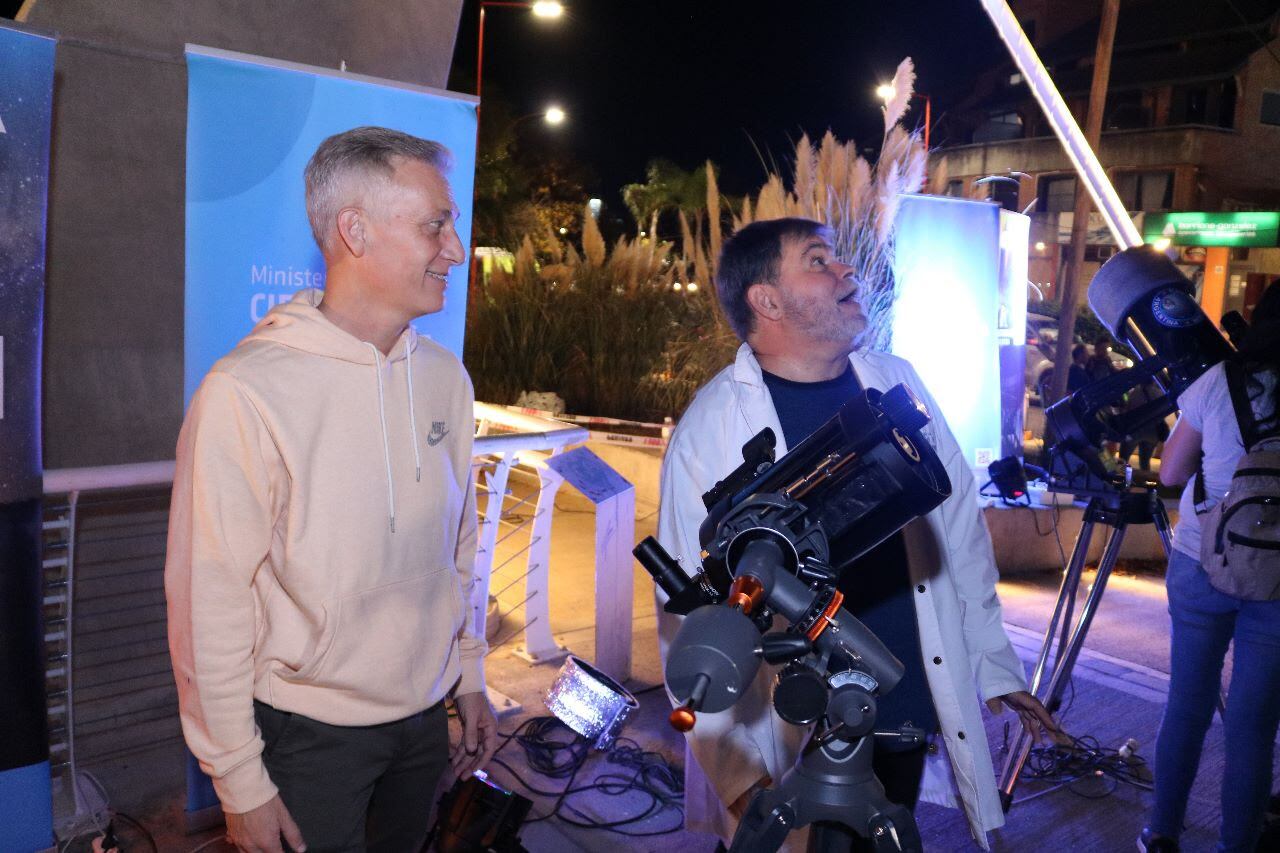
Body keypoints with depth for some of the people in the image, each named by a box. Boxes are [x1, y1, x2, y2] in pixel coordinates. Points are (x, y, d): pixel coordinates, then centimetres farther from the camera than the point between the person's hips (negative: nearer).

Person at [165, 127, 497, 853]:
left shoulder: (445, 377, -1)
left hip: (427, 715, 6)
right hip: (309, 734, -5)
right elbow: (211, 605, -16)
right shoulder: (247, 394, -20)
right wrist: (241, 781, -10)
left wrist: (470, 678, 12)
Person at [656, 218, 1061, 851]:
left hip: (908, 717, 5)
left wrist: (996, 662, 8)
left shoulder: (896, 384, 0)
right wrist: (738, 771, -16)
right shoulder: (711, 428, -15)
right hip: (793, 741, -4)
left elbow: (961, 531, 7)